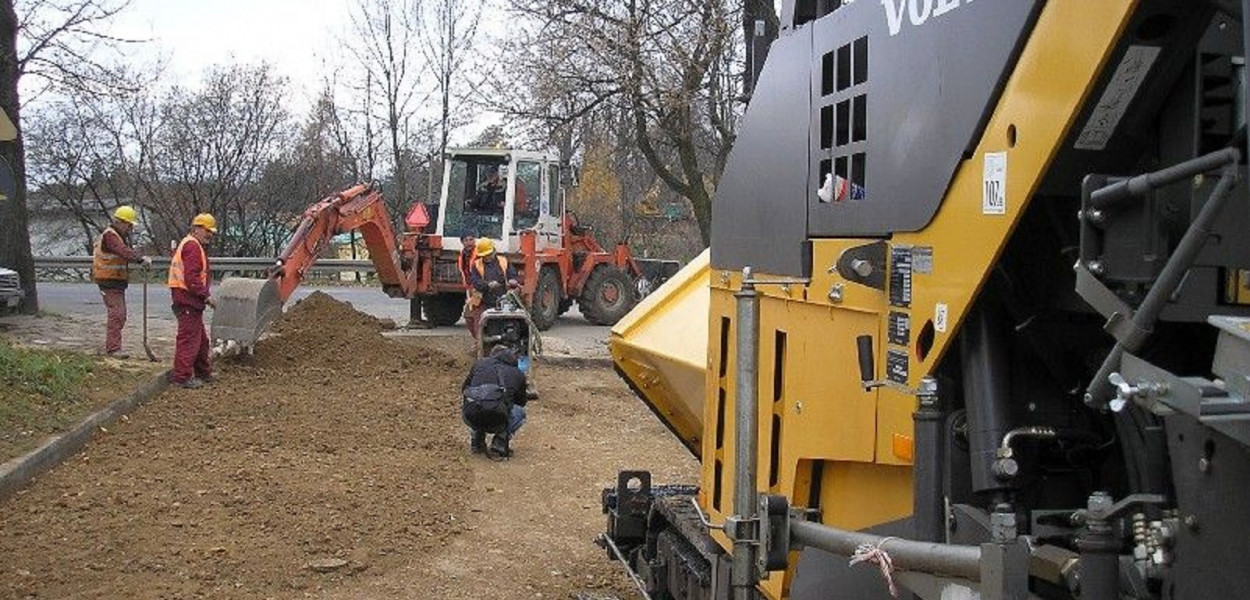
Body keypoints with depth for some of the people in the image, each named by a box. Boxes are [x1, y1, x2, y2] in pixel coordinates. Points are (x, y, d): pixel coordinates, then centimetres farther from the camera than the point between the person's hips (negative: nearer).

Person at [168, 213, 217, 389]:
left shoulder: (191, 245, 21)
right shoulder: (192, 246, -14)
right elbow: (191, 277, -23)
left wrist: (205, 293, 17)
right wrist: (206, 296, -19)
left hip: (192, 301, 11)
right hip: (188, 301, -11)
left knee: (201, 339, 20)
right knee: (188, 338, -7)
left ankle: (203, 372, 30)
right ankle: (182, 376, -3)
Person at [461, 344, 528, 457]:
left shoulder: (480, 363, 24)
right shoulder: (518, 374, 21)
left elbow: (464, 389, 32)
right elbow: (520, 402, 35)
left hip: (471, 418, 3)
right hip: (496, 422, -3)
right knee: (520, 413, 29)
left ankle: (476, 443, 24)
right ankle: (500, 444, 9)